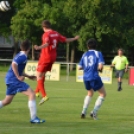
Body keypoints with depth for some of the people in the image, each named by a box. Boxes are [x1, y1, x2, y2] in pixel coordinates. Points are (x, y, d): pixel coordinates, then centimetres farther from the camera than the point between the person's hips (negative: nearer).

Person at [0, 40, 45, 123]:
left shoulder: (20, 55, 18)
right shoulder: (23, 57, -12)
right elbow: (14, 64, -28)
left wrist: (29, 76, 26)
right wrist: (18, 77, -23)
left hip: (10, 80, 10)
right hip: (14, 80, -10)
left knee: (7, 101, 20)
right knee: (32, 94, -13)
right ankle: (34, 118, -16)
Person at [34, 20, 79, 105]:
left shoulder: (46, 34, -16)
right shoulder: (56, 34, 7)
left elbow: (46, 44, -35)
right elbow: (66, 40, 17)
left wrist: (39, 47, -53)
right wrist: (75, 38, 35)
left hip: (45, 57, -8)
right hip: (53, 57, 8)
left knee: (39, 76, -5)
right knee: (43, 74, 24)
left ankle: (44, 96, -18)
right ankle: (37, 91, 33)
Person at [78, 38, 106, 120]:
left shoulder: (84, 55, 12)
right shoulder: (98, 53, -2)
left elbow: (80, 67, 11)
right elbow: (100, 66, -14)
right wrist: (99, 69, 8)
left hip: (86, 77, 6)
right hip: (94, 77, -6)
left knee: (90, 93, 27)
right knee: (103, 94, 9)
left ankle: (84, 112, 16)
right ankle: (94, 112, -2)